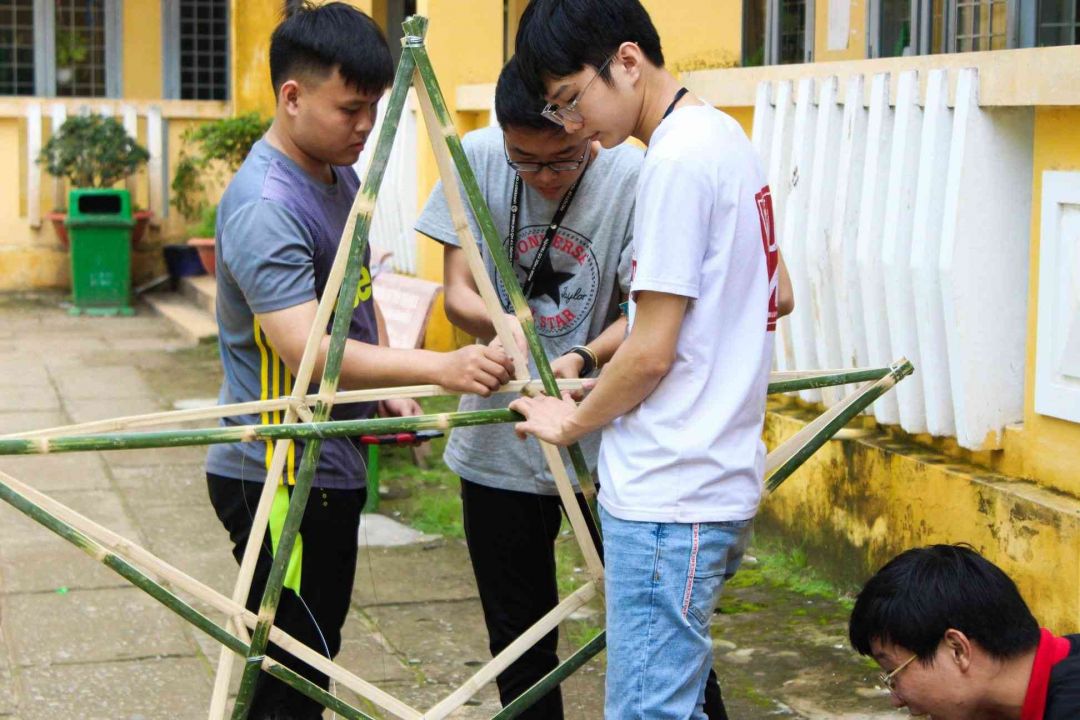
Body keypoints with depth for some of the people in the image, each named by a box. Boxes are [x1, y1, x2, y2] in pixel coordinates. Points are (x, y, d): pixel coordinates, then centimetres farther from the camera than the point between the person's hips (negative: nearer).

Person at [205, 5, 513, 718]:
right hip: (279, 477, -10)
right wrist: (441, 367, -43)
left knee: (314, 655, 19)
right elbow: (308, 350, -33)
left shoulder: (343, 178, 8)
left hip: (331, 466, 10)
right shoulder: (266, 205, -23)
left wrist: (388, 389, 8)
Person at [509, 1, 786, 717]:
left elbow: (651, 354, -16)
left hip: (669, 494, -10)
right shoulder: (726, 137, 14)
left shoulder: (679, 158, -17)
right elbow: (774, 298, 25)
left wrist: (572, 422, 1)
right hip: (719, 479, 10)